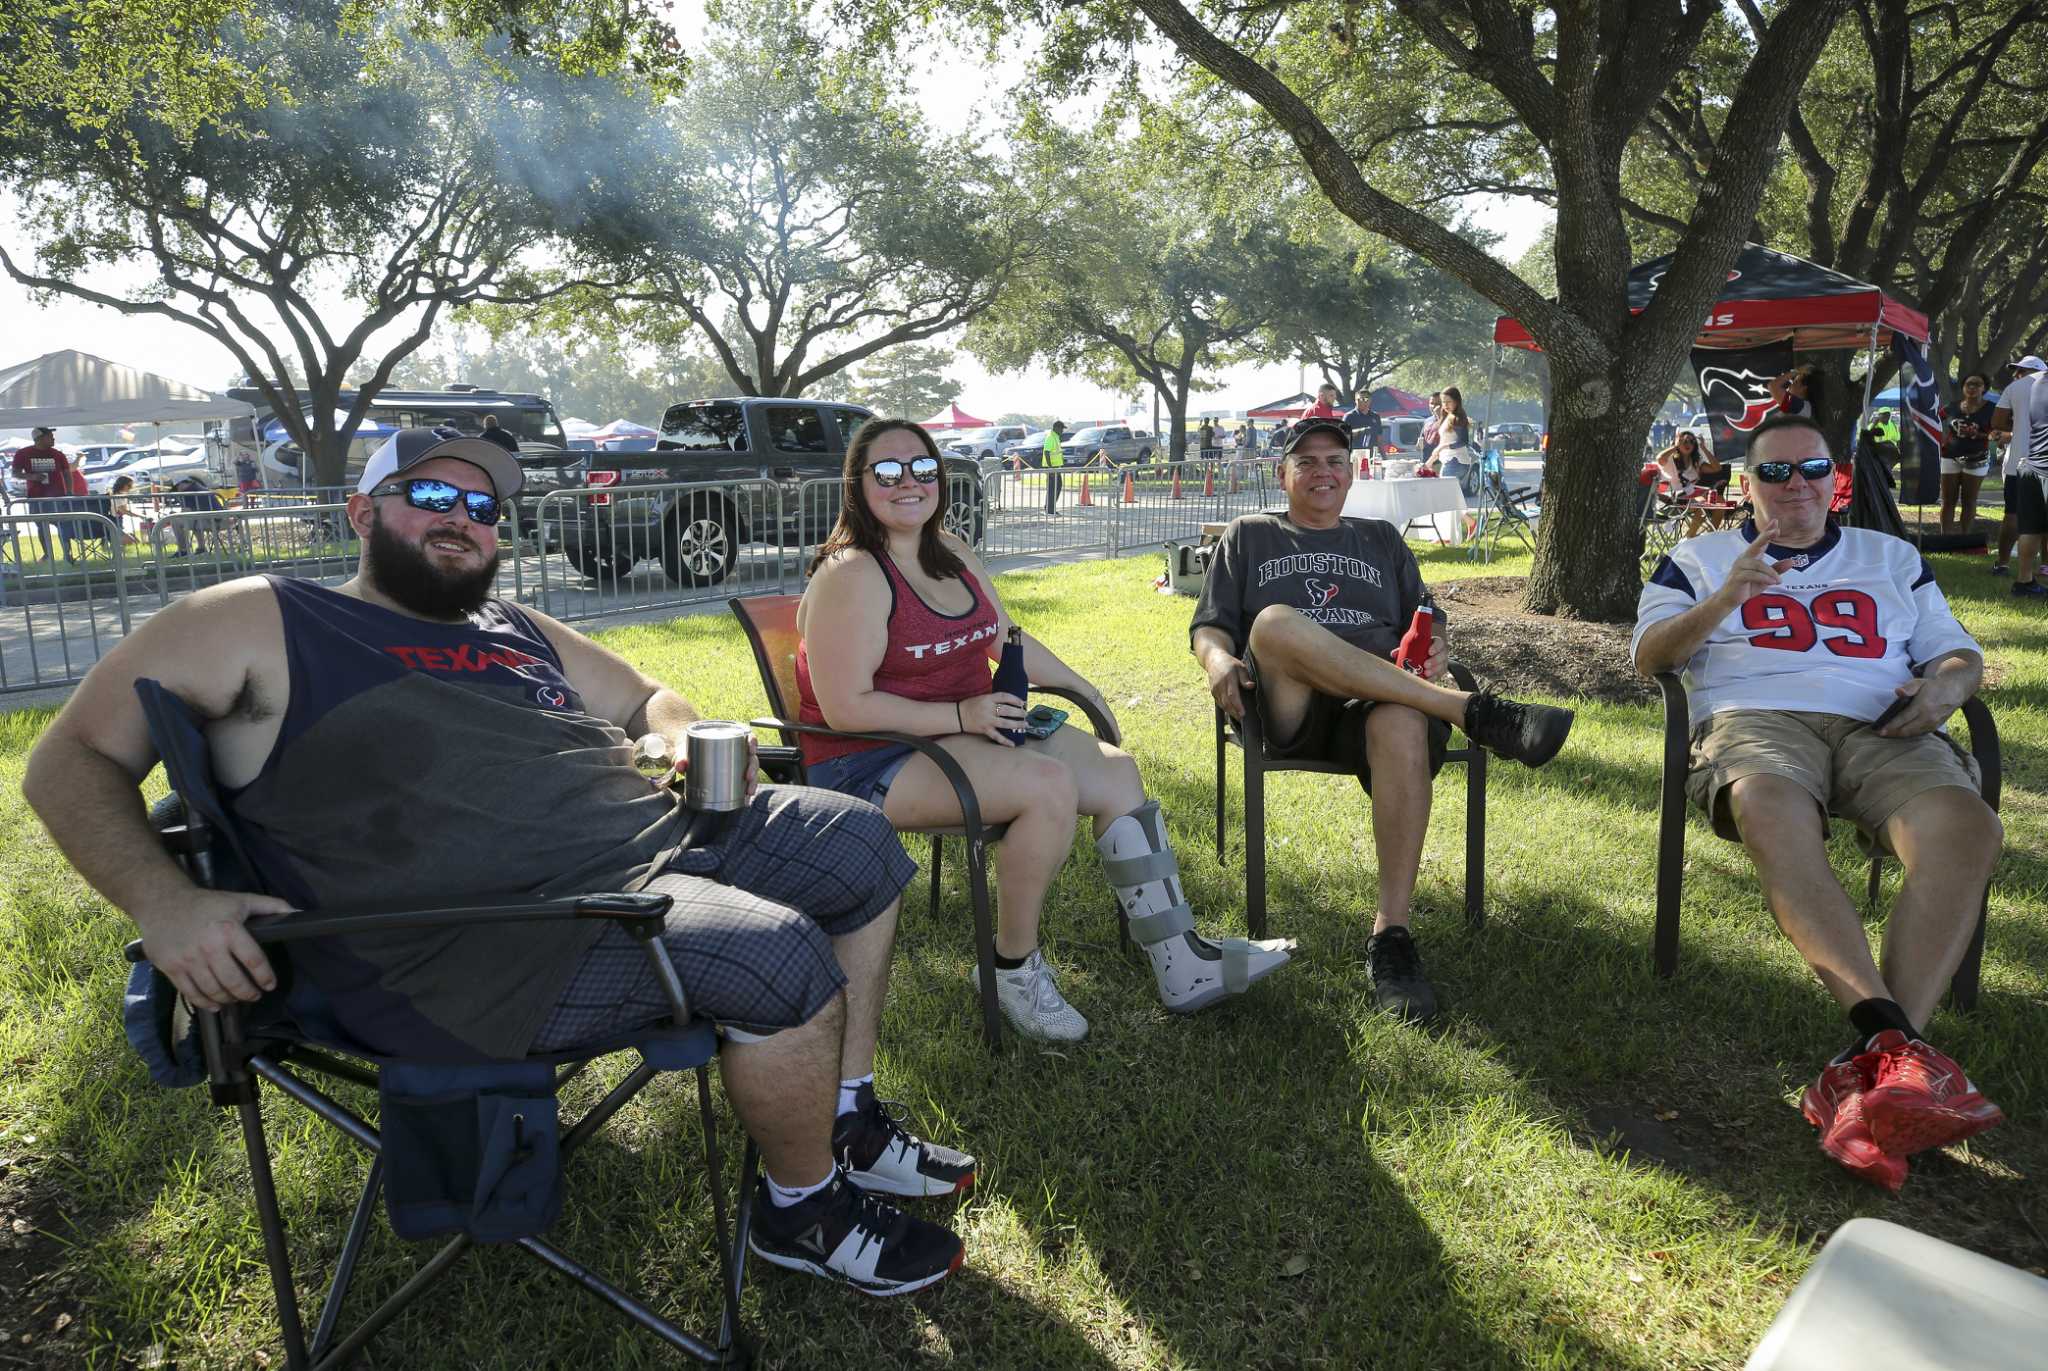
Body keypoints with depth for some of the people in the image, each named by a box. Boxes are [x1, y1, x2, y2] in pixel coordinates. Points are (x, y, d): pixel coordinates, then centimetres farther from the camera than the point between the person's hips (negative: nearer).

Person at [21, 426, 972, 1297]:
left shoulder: (522, 635, 23)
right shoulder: (256, 626, 5)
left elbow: (648, 700, 33)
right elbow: (72, 762, 2)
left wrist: (690, 743, 7)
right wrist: (163, 903, -17)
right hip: (488, 948, -8)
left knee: (856, 842, 6)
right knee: (781, 957, -27)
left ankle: (846, 1117, 16)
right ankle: (805, 1209, 2)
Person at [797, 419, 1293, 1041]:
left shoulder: (952, 553, 12)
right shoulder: (850, 575, -16)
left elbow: (1009, 639, 23)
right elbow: (845, 708, -21)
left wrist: (1085, 690, 21)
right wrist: (960, 716, -25)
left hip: (968, 726, 9)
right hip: (873, 760, -9)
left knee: (1115, 771, -4)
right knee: (1050, 784, -30)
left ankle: (1182, 966, 0)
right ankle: (1014, 967, -9)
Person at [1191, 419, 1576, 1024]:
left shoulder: (1381, 538, 31)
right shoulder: (1250, 536, 26)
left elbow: (1427, 627, 26)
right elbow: (1208, 628, 17)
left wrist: (1436, 649, 0)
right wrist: (1220, 660, -8)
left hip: (1379, 702, 2)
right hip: (1287, 707, -1)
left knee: (1403, 725, -38)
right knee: (1275, 622, -37)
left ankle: (1391, 935, -33)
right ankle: (1474, 712, -35)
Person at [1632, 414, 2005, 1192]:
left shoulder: (1893, 558, 31)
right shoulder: (1701, 559, 23)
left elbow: (1959, 653, 27)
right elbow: (1648, 656, 9)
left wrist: (1945, 687, 1)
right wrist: (1727, 597, -7)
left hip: (1883, 728, 3)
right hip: (1756, 719, -2)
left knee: (1967, 828, -33)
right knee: (1771, 811, -41)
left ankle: (1872, 1067, -41)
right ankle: (1895, 1037, -48)